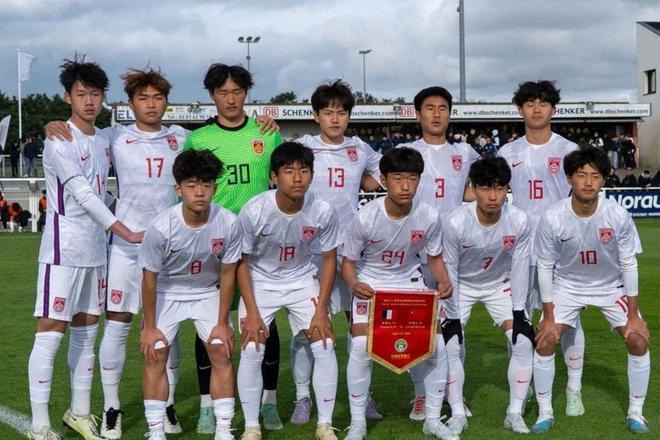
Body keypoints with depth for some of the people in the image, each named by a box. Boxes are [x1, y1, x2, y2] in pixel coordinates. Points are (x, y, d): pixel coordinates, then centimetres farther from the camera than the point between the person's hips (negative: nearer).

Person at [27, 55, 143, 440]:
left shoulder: (104, 140, 11)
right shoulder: (60, 141, -11)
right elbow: (83, 196, -17)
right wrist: (127, 233, -18)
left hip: (96, 250, 7)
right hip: (64, 250, -7)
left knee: (87, 332, 13)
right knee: (51, 333, -5)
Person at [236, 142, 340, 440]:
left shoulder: (323, 211, -21)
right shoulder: (254, 211, -26)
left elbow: (329, 259, -7)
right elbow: (242, 262, -14)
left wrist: (321, 310, -10)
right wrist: (252, 313, -16)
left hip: (302, 280, 2)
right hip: (260, 282, -1)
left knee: (325, 346, -8)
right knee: (252, 351, -12)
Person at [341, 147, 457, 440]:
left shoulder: (429, 216, -17)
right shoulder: (365, 217, -24)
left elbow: (435, 259, -1)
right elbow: (348, 262, -11)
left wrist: (443, 282, -22)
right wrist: (354, 284, -33)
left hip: (410, 282, 2)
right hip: (370, 284, -2)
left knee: (436, 343, -10)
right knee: (361, 346, -21)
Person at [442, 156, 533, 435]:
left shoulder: (519, 221, -26)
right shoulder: (456, 223, -30)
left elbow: (519, 268, -14)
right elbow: (449, 270, -18)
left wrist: (518, 312, -12)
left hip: (500, 285, 1)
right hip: (462, 286, -1)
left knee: (523, 342, -8)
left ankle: (515, 413, 6)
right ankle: (458, 414, 5)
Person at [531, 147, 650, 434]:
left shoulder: (618, 216, -24)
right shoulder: (552, 219, -24)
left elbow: (629, 264, -12)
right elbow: (545, 267, -13)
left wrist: (633, 315, -10)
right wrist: (549, 318, -12)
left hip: (611, 286, 1)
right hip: (568, 286, 0)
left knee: (638, 341, -9)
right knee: (545, 342, -12)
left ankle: (635, 413, 10)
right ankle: (545, 414, 6)